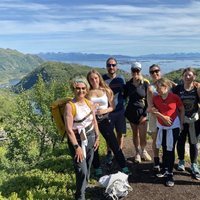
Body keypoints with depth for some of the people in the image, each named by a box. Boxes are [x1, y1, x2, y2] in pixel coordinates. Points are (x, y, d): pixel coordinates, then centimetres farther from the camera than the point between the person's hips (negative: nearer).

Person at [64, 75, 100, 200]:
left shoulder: (89, 103, 2)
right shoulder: (70, 106, -17)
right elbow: (69, 129, -20)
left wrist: (97, 137, 10)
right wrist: (77, 146, -21)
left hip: (91, 137, 6)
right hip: (78, 139, -6)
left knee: (88, 166, 19)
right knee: (82, 170, -4)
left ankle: (84, 186, 44)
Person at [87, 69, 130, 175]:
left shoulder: (106, 90, 0)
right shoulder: (87, 92, -4)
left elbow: (112, 107, 4)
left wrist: (105, 110, -14)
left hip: (104, 120, 1)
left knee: (114, 144, 3)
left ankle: (124, 167, 15)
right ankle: (97, 169, 29)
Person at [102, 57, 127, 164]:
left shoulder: (121, 78, 3)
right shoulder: (102, 79, -5)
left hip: (120, 110, 2)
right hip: (107, 111, -2)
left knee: (120, 133, 10)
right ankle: (109, 153, 24)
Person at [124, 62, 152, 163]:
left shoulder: (145, 84, -7)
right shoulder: (128, 84, 0)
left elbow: (148, 100, -5)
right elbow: (124, 97, 8)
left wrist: (145, 114, -10)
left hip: (142, 112, -2)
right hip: (131, 112, 2)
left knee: (143, 136, -2)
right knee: (135, 134, 11)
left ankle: (143, 151, 26)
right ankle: (137, 152, 29)